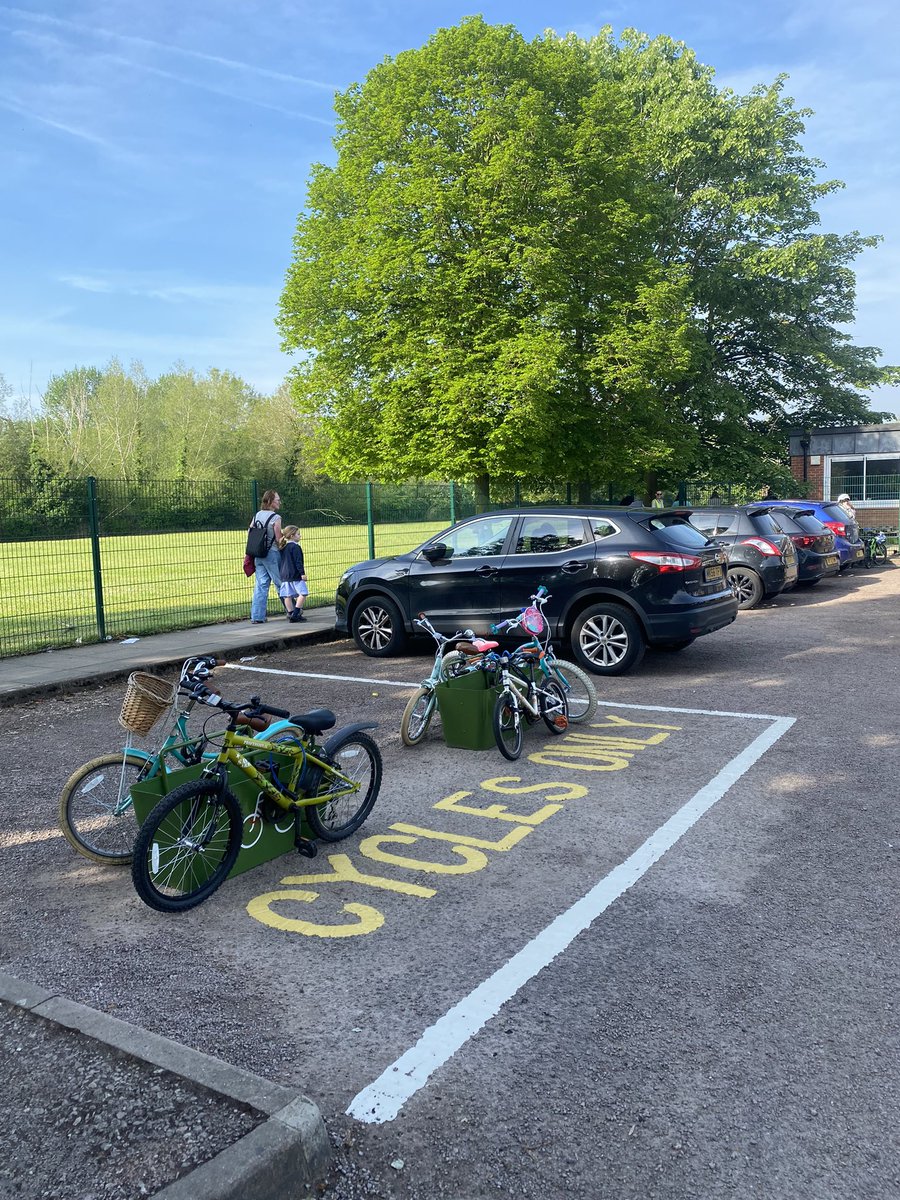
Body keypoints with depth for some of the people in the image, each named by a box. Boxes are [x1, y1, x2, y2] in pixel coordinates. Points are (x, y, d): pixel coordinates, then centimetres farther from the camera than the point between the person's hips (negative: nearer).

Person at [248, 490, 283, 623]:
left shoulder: (257, 515, 9)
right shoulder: (275, 518, -12)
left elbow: (249, 533, 13)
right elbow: (279, 539, -14)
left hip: (258, 555, 6)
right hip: (272, 554, -6)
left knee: (260, 585, 7)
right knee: (281, 584, 4)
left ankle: (257, 616, 4)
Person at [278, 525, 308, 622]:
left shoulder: (283, 548, 15)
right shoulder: (295, 547, -11)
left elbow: (281, 562, 20)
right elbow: (298, 562, -16)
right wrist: (302, 573, -14)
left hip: (284, 575, 9)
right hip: (295, 575, -9)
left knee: (288, 595, 6)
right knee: (303, 593, -5)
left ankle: (290, 614, 9)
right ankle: (296, 614, -12)